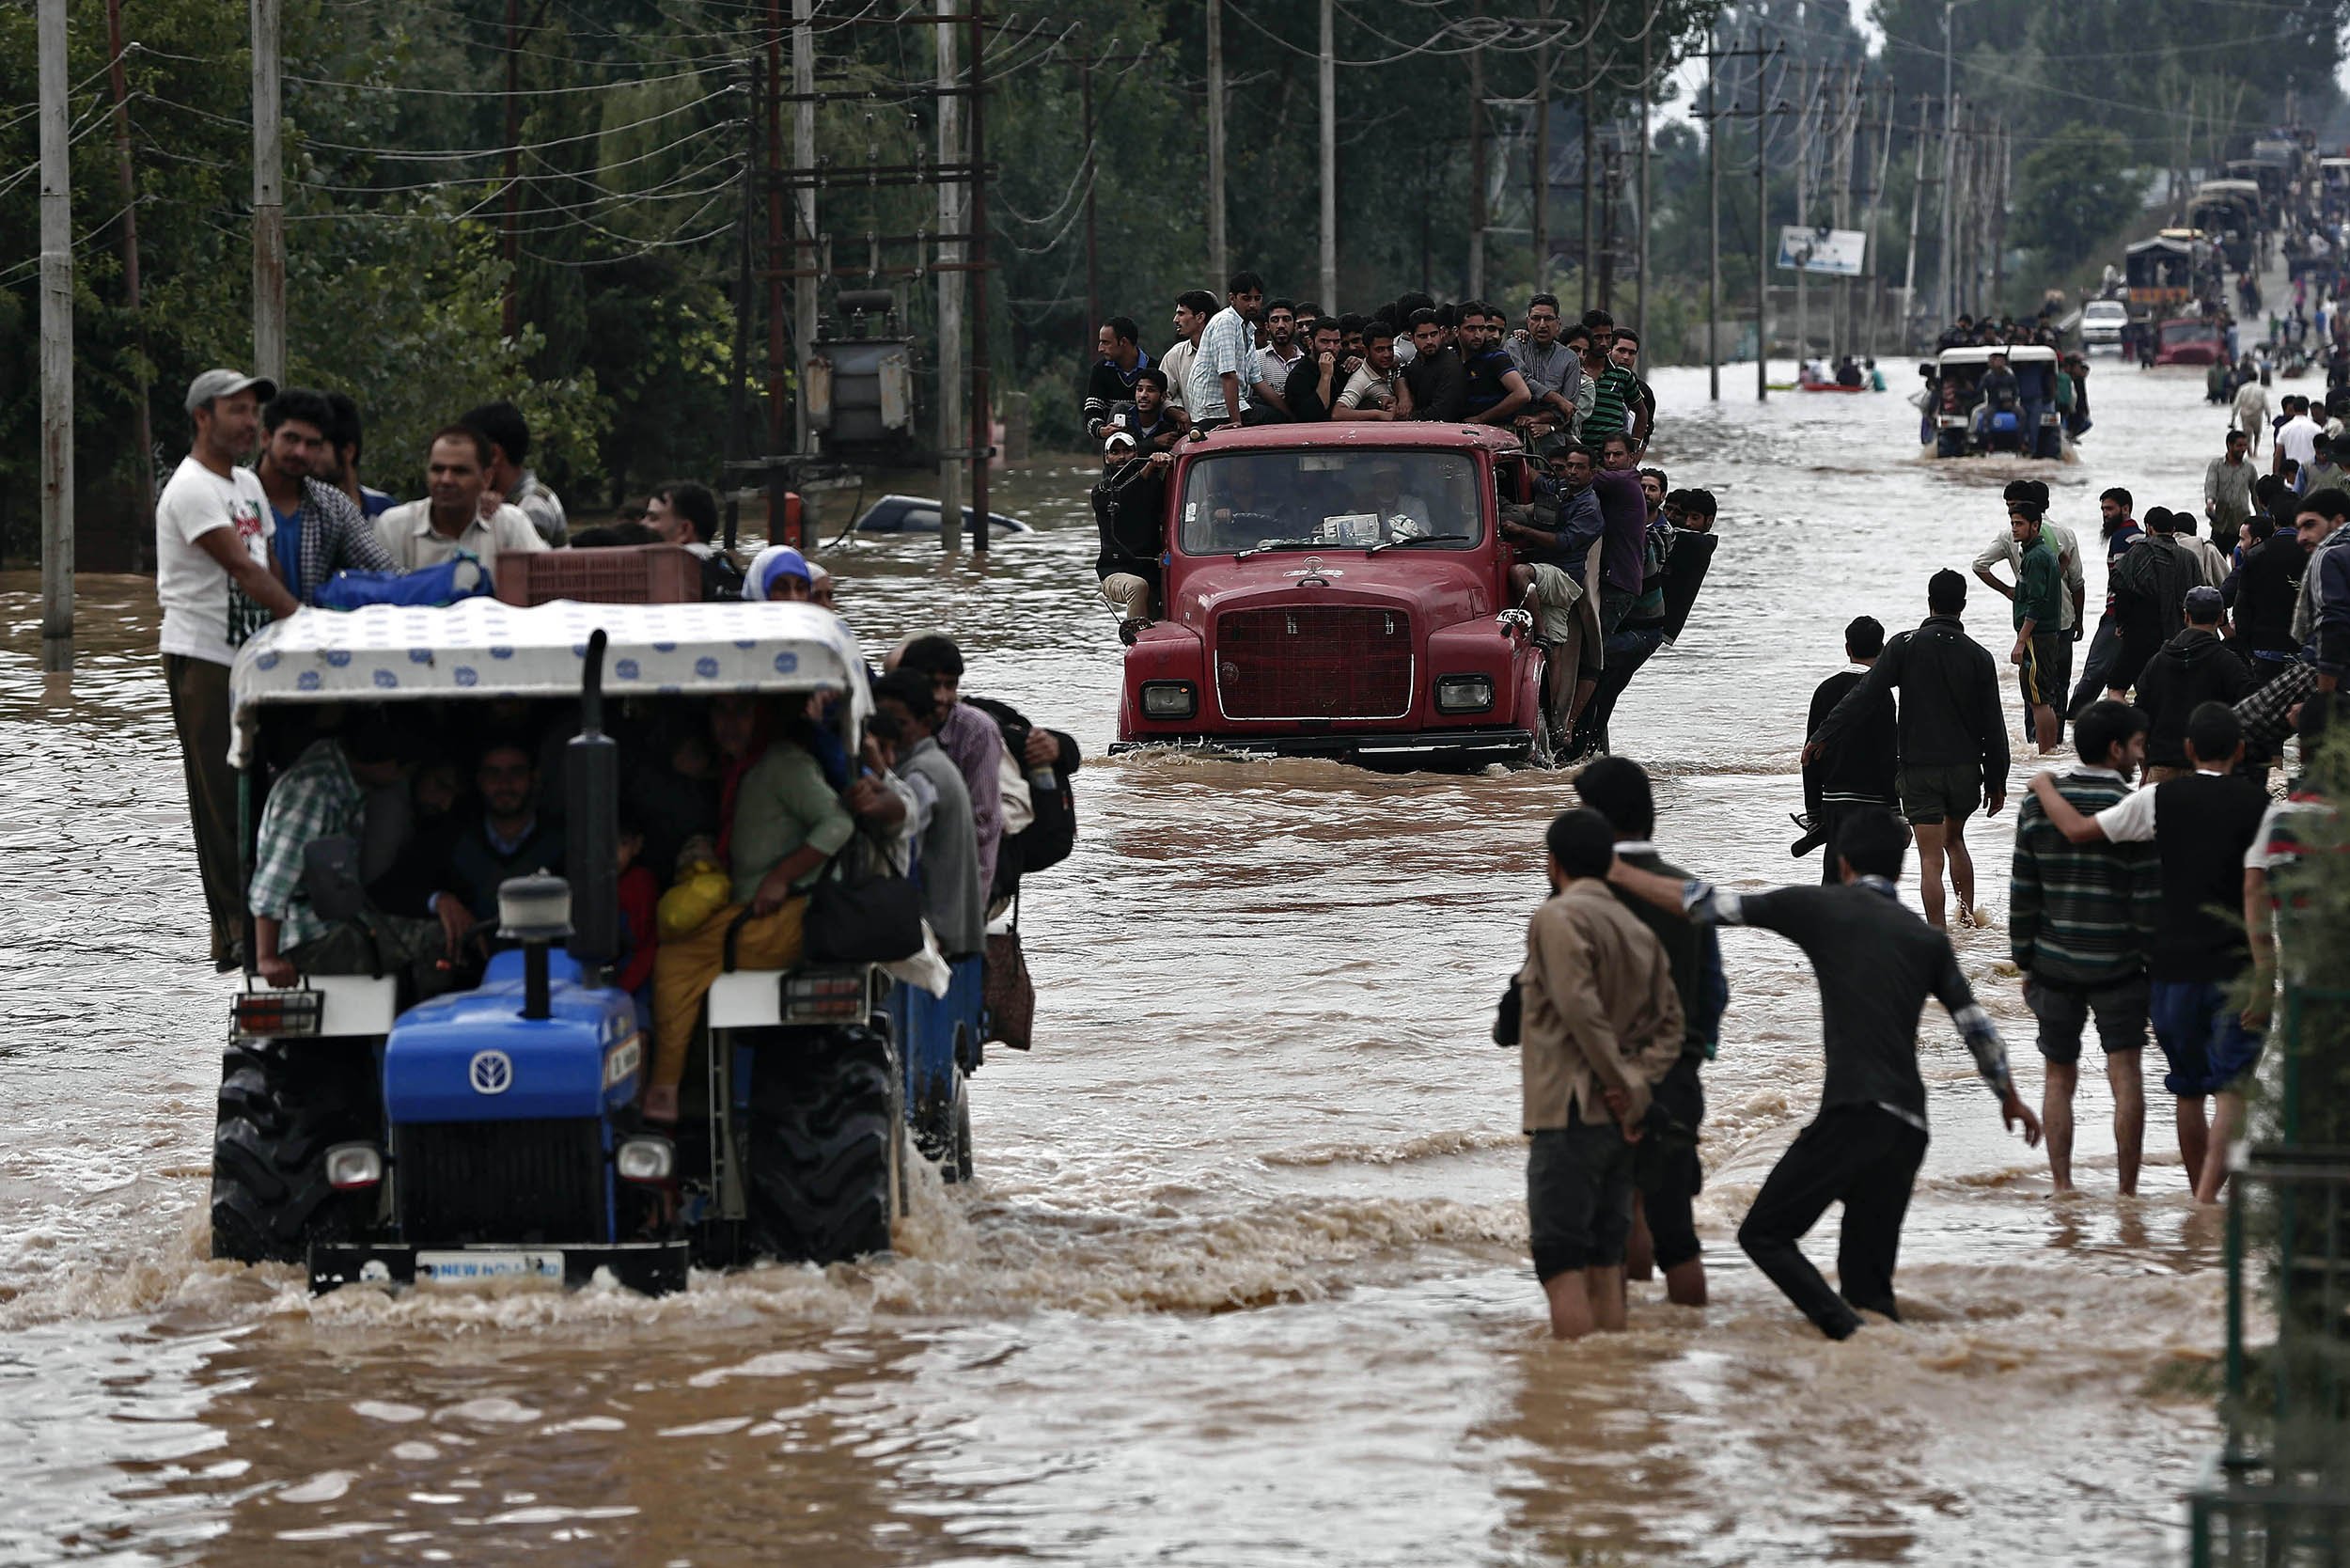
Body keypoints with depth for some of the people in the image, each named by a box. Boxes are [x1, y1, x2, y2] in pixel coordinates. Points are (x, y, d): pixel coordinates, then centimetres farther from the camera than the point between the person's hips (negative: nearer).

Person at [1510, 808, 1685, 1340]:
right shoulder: (1639, 932, 16)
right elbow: (1668, 1024, 10)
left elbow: (1581, 1007, -20)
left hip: (1569, 1117, -8)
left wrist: (1626, 1087, -13)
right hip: (1618, 1123, 8)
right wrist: (1636, 1082, -3)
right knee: (1604, 1264, 11)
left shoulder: (1559, 917, -9)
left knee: (1561, 1265, -8)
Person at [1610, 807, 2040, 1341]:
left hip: (1853, 1112, -5)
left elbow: (1712, 906, 4)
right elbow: (1977, 1027, 19)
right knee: (1867, 1278, 14)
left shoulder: (1819, 907, 6)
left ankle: (1851, 1335, -21)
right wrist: (2010, 1098, 35)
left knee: (1765, 1234, -2)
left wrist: (1622, 875, 14)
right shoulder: (1927, 938, 18)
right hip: (1909, 1128, 6)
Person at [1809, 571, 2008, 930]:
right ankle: (1968, 914, 27)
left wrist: (1824, 735, -8)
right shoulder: (1978, 656, -1)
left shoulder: (1904, 646, -7)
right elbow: (1993, 726, 2)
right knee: (1954, 838, 27)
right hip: (1966, 766, 3)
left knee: (1931, 858, -3)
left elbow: (1863, 695, -12)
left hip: (1920, 768, -3)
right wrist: (1996, 781, 9)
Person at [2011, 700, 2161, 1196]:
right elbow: (2149, 902, -10)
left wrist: (2026, 964, 12)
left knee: (2059, 1076, 11)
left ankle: (2061, 1186, 9)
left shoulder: (2037, 807, 1)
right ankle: (2127, 1189, -2)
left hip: (2054, 964, 3)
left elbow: (2023, 897, 4)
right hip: (2117, 967, -3)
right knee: (2125, 1074, 0)